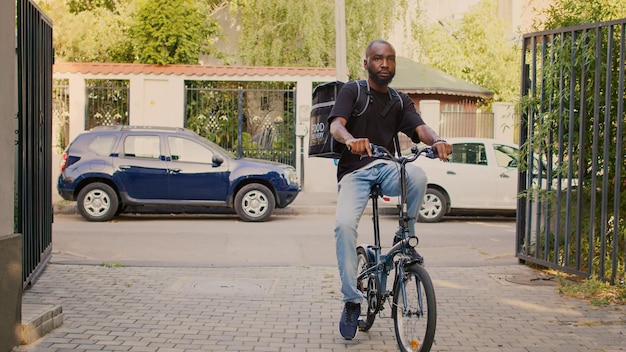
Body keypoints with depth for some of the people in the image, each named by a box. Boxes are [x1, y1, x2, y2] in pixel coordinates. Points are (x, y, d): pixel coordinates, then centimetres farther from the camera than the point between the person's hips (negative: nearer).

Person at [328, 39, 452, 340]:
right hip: (354, 171, -2)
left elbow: (420, 128, -4)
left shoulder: (400, 101, 14)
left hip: (386, 168, 2)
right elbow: (336, 125, -14)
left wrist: (436, 140, -29)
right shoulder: (352, 90, 4)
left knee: (417, 175, -33)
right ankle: (352, 301, -14)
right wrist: (351, 140, -39)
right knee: (344, 224, -28)